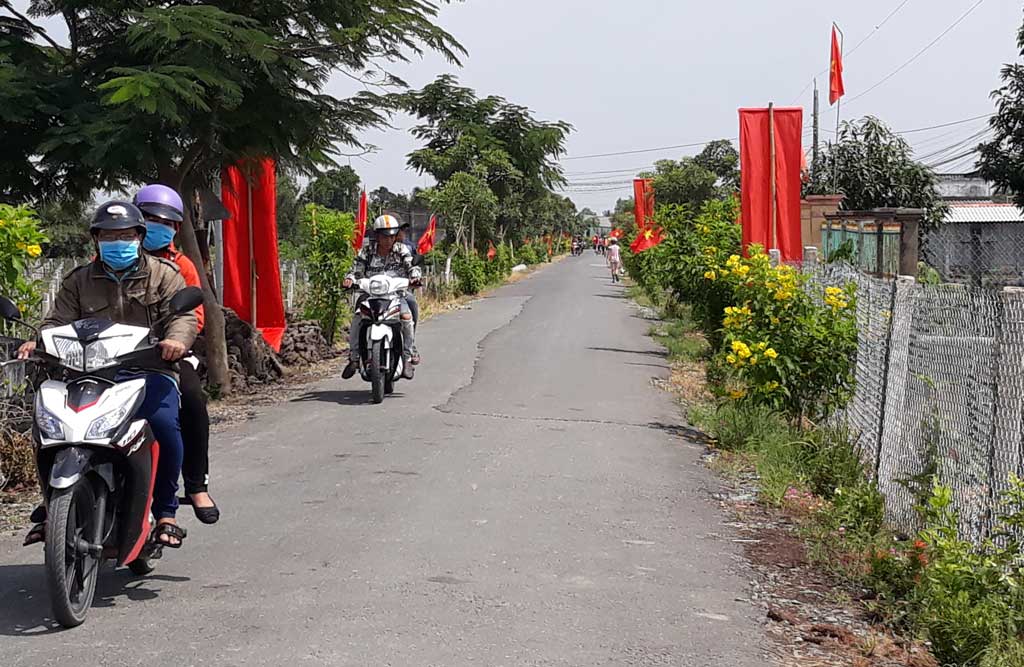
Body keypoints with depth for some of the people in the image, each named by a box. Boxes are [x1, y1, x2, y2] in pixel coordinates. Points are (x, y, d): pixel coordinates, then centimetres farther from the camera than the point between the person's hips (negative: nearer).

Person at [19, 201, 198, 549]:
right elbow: (58, 321, 10)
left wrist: (177, 339, -25)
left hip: (148, 372, -3)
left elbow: (183, 314, -2)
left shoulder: (164, 274, 11)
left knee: (164, 423, -31)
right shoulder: (79, 281, 19)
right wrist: (38, 342, -13)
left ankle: (165, 512, -16)